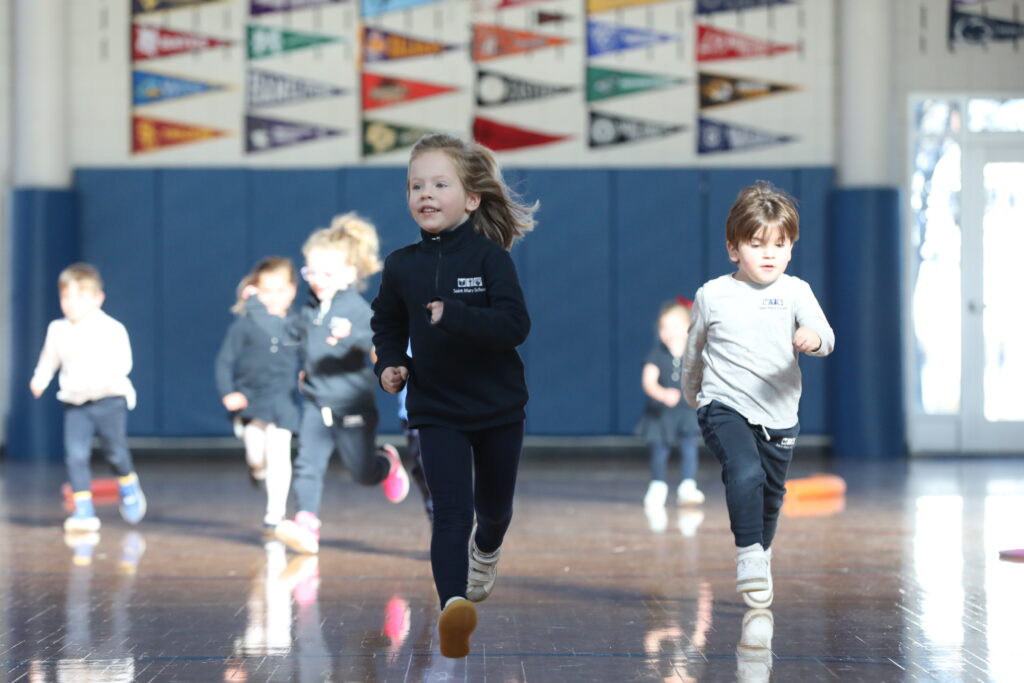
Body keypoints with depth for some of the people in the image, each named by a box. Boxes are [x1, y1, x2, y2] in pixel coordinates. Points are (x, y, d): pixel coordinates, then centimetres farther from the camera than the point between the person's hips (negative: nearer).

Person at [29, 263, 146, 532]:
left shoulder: (112, 329, -11)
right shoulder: (57, 330, 2)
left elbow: (124, 362, -15)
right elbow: (49, 359, 16)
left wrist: (103, 375, -32)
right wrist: (39, 379, -1)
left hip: (110, 399, -3)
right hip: (75, 403, 3)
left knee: (115, 451, 4)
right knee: (75, 454, -9)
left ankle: (129, 489, 37)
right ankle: (84, 511, -5)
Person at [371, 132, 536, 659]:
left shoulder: (489, 256, -14)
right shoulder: (402, 266, -4)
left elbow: (516, 325, -24)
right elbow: (388, 323, 15)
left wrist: (453, 316, -33)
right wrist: (389, 364, -2)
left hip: (498, 407, 0)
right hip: (436, 409, 0)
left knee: (494, 508, 21)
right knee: (450, 511, -18)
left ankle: (486, 553, 54)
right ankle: (453, 606, -31)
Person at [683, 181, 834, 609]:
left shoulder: (795, 292, -2)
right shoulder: (712, 295, 0)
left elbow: (824, 336, -16)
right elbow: (693, 352, 15)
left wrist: (815, 339, -39)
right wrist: (692, 395, 26)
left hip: (778, 415, 2)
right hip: (725, 408, -2)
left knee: (771, 494, 17)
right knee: (745, 472, -28)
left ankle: (761, 553, 43)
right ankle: (749, 556, -21)